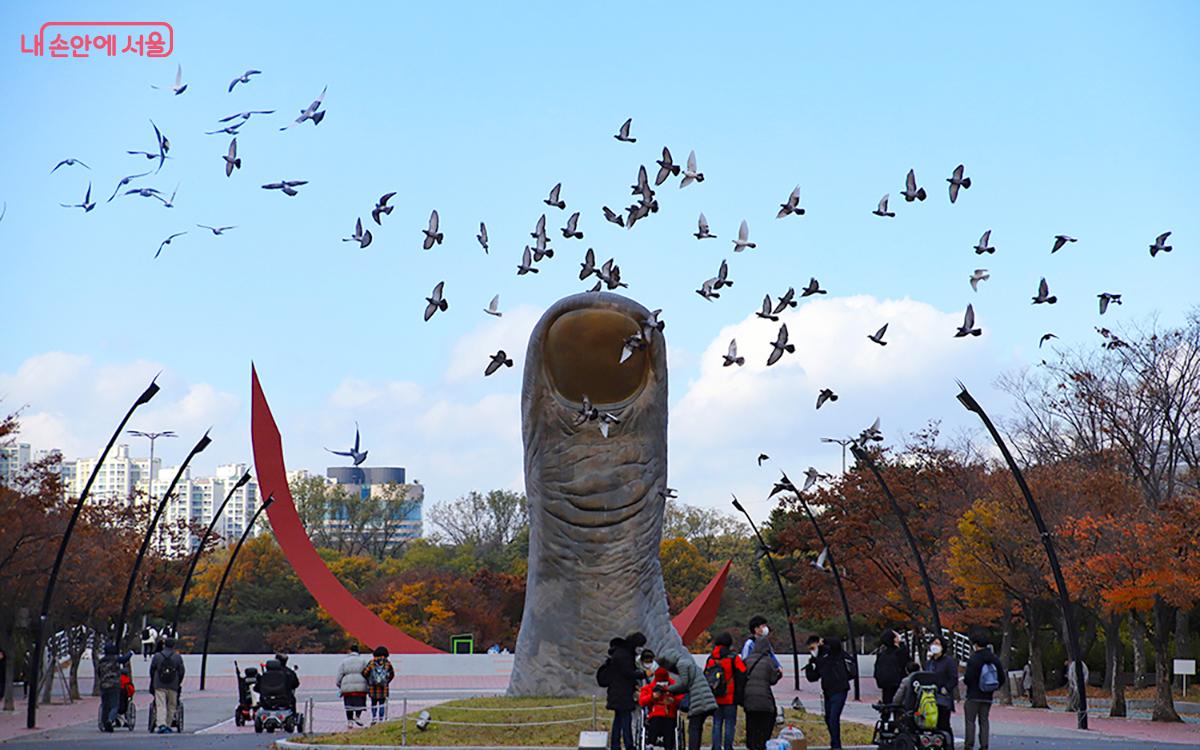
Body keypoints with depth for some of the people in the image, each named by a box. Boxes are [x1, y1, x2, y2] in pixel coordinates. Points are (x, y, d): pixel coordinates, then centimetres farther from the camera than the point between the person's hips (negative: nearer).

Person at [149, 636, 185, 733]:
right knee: (171, 707, 11)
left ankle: (162, 725, -20)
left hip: (159, 686, 0)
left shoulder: (157, 656, 1)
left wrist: (153, 682, 22)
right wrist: (178, 684, 18)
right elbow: (181, 672, 4)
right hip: (173, 686, 0)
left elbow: (151, 671, 7)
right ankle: (168, 726, 11)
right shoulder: (178, 657, 1)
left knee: (161, 706, -4)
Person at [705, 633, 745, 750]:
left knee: (716, 724, 10)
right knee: (730, 723, 1)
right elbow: (742, 675, -11)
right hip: (730, 698, -4)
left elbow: (705, 677, 13)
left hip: (715, 699, 4)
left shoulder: (710, 660, 7)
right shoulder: (733, 658, -8)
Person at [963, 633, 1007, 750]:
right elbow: (1002, 678, 9)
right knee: (984, 721, 10)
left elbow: (968, 678, -16)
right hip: (988, 697, 6)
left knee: (970, 720, -2)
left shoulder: (973, 659, -13)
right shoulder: (994, 659, 7)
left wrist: (964, 680, 6)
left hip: (973, 696, -6)